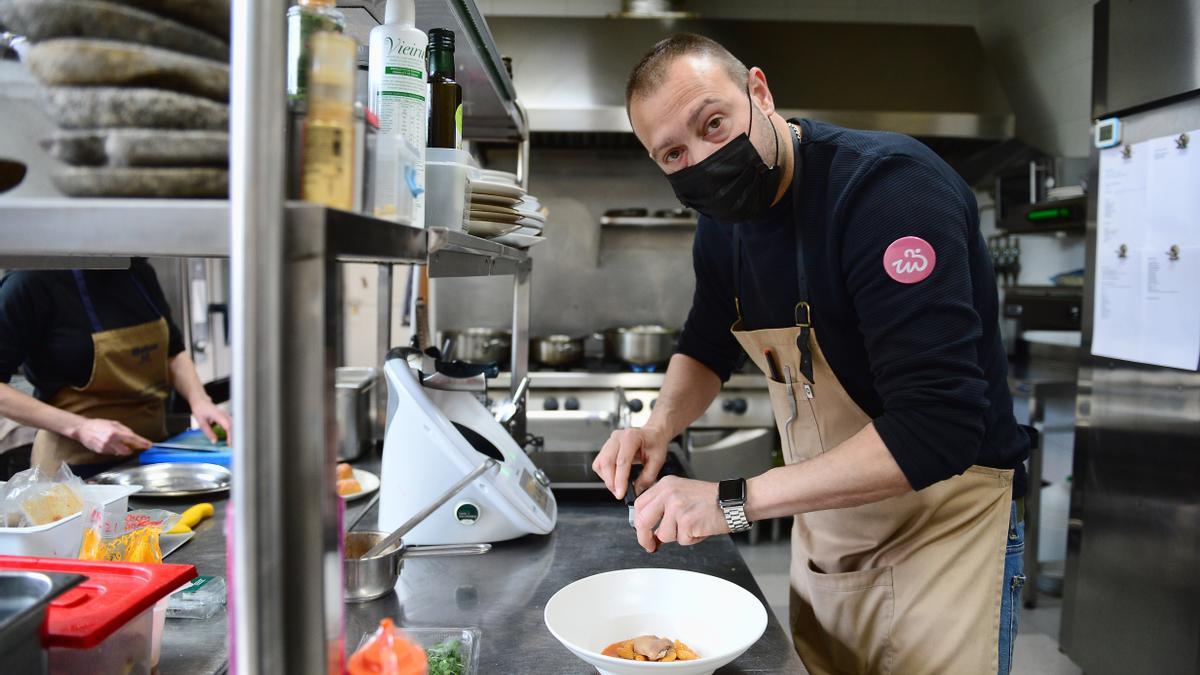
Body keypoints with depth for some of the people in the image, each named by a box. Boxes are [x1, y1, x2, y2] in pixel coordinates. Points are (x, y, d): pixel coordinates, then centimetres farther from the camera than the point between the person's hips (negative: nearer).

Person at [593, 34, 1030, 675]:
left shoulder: (891, 184, -25)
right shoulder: (721, 224, 0)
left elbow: (938, 427, -32)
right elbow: (705, 348, 16)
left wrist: (736, 500, -31)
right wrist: (660, 424, -6)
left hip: (943, 523, -6)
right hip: (824, 523, 7)